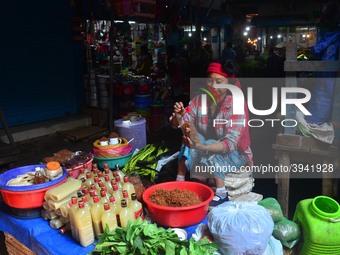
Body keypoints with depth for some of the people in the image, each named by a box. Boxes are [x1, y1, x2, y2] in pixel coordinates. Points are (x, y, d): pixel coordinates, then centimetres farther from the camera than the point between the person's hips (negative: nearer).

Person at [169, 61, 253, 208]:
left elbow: (230, 143, -31)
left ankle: (221, 193, -19)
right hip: (206, 148, 5)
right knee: (190, 137, -21)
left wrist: (202, 147, -46)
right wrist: (178, 116, -37)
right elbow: (178, 124, -13)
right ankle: (179, 181, -12)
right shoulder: (199, 100, -9)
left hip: (234, 155, -4)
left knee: (211, 151, -32)